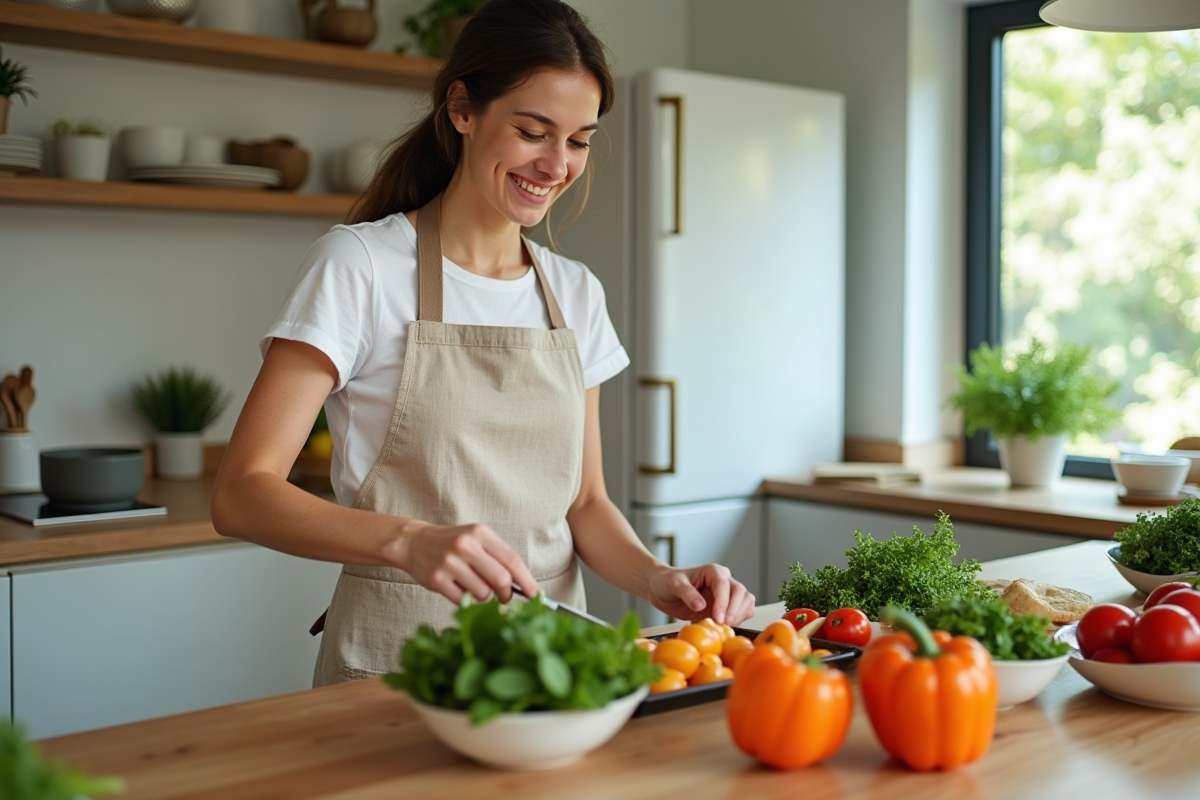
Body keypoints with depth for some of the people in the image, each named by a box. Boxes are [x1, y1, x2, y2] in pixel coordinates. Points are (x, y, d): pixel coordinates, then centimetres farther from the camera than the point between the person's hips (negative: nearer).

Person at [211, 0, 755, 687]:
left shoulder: (576, 293, 10)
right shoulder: (359, 265, -7)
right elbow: (241, 494, -12)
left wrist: (656, 578, -7)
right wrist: (409, 541, -28)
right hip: (396, 663, -4)